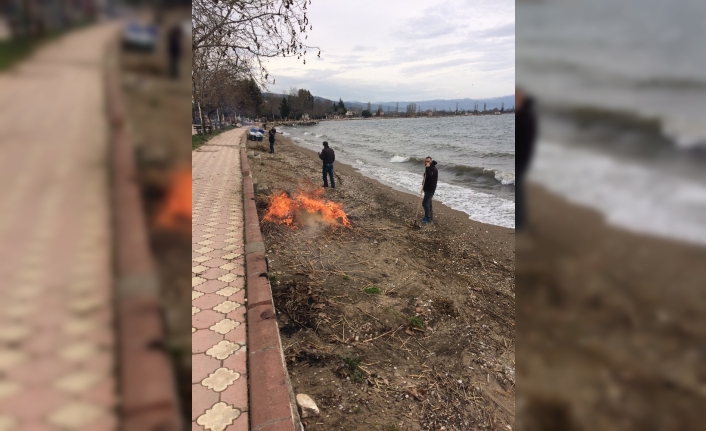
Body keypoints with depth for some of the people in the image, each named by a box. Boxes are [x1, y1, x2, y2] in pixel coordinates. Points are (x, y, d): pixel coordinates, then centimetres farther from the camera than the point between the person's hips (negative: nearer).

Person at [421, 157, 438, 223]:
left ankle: (428, 217, -2)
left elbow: (429, 176, -36)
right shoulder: (429, 168, 12)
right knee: (428, 203, 17)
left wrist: (427, 167, -32)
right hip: (427, 188, 10)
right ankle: (430, 216, 27)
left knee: (425, 203, -11)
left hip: (430, 189, -10)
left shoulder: (433, 169, -18)